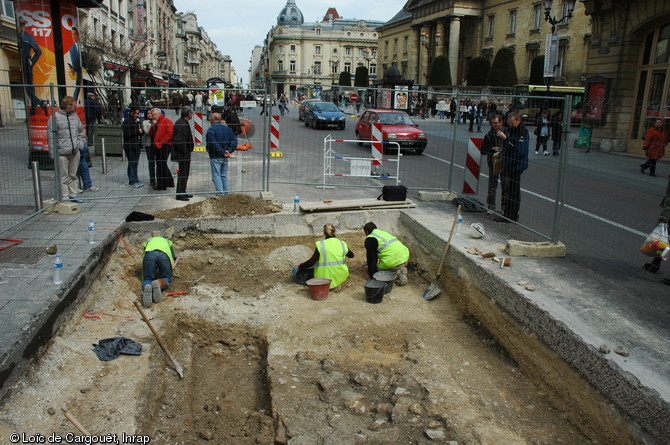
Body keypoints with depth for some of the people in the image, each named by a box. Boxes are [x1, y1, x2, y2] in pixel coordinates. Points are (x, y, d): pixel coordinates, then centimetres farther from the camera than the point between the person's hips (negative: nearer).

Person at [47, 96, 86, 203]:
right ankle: (64, 197, 4)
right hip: (62, 153, -6)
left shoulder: (75, 116, 9)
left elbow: (81, 131, 22)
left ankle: (73, 194, 23)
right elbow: (51, 136, -8)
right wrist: (54, 153, -12)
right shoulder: (55, 117, -8)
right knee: (63, 176, -1)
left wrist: (80, 143, 9)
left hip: (75, 152, 6)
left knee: (73, 175, 14)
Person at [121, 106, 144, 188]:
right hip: (129, 146, -7)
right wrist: (137, 131, -18)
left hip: (137, 145, 7)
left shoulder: (138, 121, 15)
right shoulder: (126, 122, -9)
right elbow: (125, 133, -19)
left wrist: (142, 131, 0)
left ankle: (135, 180, 14)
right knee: (132, 163, -5)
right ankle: (133, 181, -3)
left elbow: (141, 131, 24)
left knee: (135, 163, 9)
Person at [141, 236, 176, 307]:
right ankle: (159, 283, -22)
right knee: (166, 279, 15)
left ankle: (146, 287, -26)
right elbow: (172, 265, 29)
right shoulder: (168, 243, 41)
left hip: (150, 254, 0)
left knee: (147, 279, 11)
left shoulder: (148, 241, 43)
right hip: (164, 255, 0)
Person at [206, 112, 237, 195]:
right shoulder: (227, 128, 8)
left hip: (215, 157, -7)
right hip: (225, 157, 7)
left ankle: (220, 194, -5)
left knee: (216, 176, -2)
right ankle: (226, 193, 19)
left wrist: (222, 152, -15)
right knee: (224, 175, 16)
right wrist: (229, 150, -4)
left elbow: (214, 144, -21)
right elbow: (234, 141, 3)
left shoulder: (211, 130, -13)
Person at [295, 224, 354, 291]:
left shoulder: (320, 245, -7)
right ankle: (337, 285, 11)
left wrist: (299, 267, 0)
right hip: (340, 277, 2)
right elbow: (351, 255, 22)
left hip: (325, 277, -2)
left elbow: (311, 262, -12)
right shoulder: (342, 244, 3)